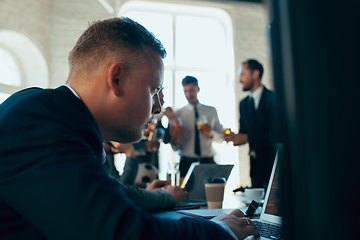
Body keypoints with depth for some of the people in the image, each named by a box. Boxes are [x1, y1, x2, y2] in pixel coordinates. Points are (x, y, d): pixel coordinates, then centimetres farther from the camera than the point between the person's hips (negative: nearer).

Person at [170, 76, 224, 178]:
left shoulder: (212, 111, 8)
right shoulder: (178, 114, 2)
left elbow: (220, 138, 9)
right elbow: (175, 148, 1)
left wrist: (211, 133, -11)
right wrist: (174, 138, -21)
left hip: (208, 162, 2)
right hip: (187, 163, -1)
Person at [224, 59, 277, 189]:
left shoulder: (273, 98, -10)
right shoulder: (243, 103, 12)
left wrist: (247, 138, -23)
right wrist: (234, 137, -8)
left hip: (273, 162, -6)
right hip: (255, 164, 6)